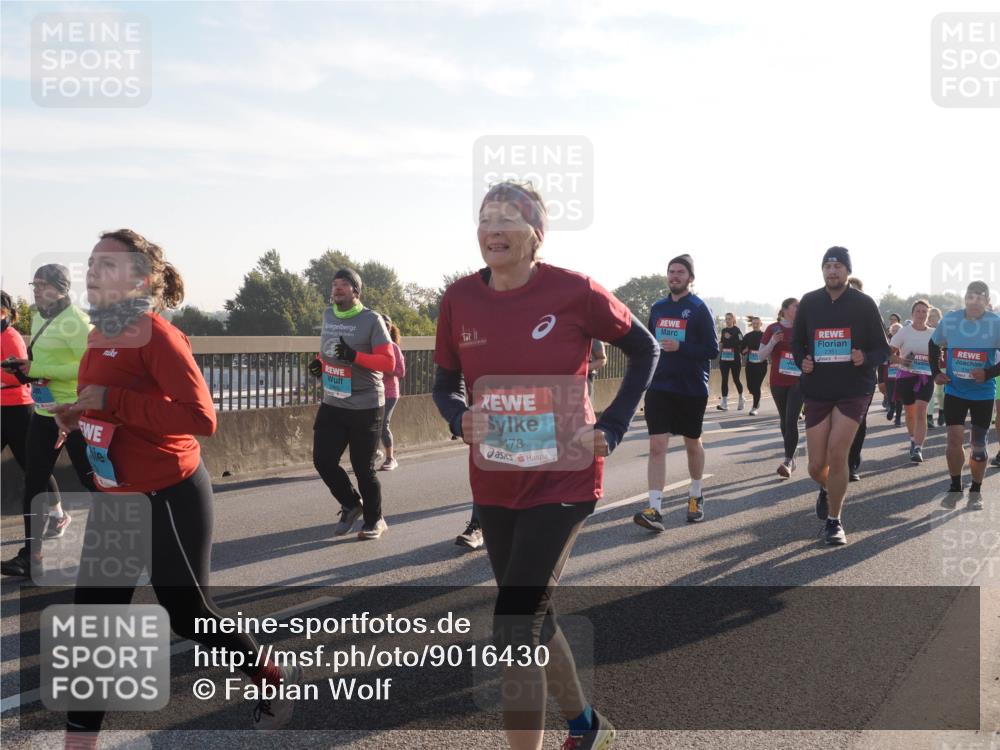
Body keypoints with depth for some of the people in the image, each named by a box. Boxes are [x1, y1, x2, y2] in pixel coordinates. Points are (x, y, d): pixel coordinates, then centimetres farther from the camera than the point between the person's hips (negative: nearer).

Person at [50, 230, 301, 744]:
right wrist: (78, 417, 2)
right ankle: (79, 740, 18)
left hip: (169, 498, -8)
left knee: (187, 613, 7)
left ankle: (274, 680, 32)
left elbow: (201, 417, -30)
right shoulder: (98, 336, 6)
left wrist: (109, 401, -29)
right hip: (114, 498, 8)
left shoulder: (158, 336, -20)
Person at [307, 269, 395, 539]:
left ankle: (374, 520, 21)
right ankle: (352, 505, 27)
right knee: (323, 460, 2)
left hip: (365, 407, -6)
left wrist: (354, 356, -27)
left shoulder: (371, 320, -10)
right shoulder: (328, 315, 10)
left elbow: (388, 362, -15)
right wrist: (320, 363, 4)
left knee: (363, 467, 0)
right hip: (332, 404, 6)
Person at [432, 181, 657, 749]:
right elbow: (444, 384, 10)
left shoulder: (573, 292, -14)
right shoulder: (460, 299, -4)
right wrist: (461, 420, -12)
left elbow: (645, 350, 1)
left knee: (514, 627, -12)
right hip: (494, 484, 5)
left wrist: (611, 429, -6)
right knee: (532, 616, 19)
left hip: (562, 479, -5)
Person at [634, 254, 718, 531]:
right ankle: (655, 509, -13)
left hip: (692, 389, -3)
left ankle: (696, 496, 36)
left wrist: (679, 347, -24)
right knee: (657, 446, -8)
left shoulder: (699, 309, -6)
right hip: (659, 387, 3)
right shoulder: (658, 308, 9)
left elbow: (712, 350, -11)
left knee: (692, 444, 14)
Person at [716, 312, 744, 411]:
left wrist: (730, 338, -17)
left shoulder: (737, 330, -4)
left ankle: (741, 398, 30)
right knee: (724, 380, -2)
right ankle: (724, 404, -3)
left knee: (736, 379, 5)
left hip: (735, 359, -5)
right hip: (724, 359, 5)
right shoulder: (723, 331, 13)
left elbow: (741, 343, -15)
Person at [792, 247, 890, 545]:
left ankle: (834, 520, 4)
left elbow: (882, 348, 2)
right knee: (816, 467, 3)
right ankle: (827, 489, 41)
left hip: (854, 390, -2)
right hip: (817, 391, 3)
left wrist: (866, 359, -20)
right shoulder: (809, 302, 4)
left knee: (836, 453, -15)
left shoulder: (864, 304, -3)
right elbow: (797, 342, 14)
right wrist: (802, 362, -7)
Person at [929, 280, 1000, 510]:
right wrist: (936, 372, 4)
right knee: (954, 439, -4)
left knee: (978, 444, 6)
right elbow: (934, 345, 12)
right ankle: (955, 487, 13)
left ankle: (976, 491, 22)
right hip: (954, 391, 1)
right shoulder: (949, 320, -5)